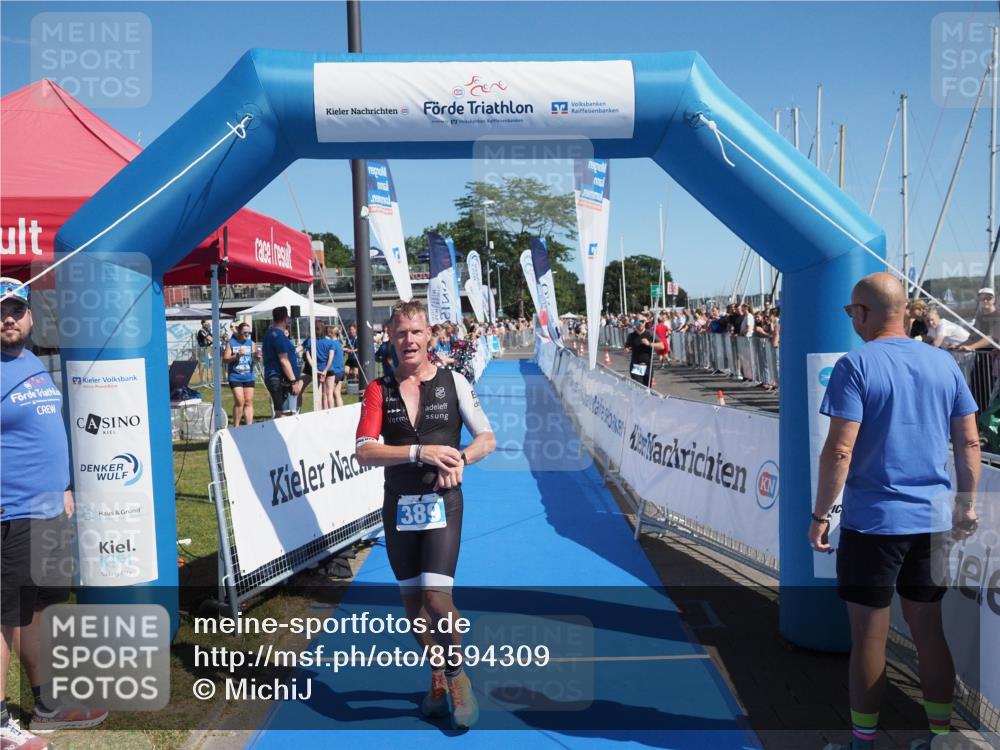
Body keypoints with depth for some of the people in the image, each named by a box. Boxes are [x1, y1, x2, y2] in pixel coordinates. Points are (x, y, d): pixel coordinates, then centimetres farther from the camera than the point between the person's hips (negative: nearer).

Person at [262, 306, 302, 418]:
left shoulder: (270, 333, 17)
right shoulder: (279, 335, -14)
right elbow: (284, 360, -20)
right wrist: (294, 381, -19)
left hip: (273, 378, 10)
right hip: (282, 380, -10)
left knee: (279, 413, 14)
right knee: (285, 414, -12)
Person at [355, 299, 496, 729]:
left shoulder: (453, 382, -1)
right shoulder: (379, 390, 0)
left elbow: (487, 438, 0)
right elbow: (364, 453, -10)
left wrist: (459, 458, -21)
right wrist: (420, 452, -22)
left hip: (442, 503, -2)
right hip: (398, 507, 3)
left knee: (436, 596, -14)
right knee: (412, 601, 11)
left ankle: (457, 678, 13)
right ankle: (436, 678, 35)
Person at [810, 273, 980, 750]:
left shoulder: (856, 365, -11)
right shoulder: (944, 363, 5)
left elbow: (839, 451, -17)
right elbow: (969, 444, 8)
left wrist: (820, 515, -9)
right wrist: (967, 505, 18)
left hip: (872, 520, -5)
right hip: (932, 520, 5)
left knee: (869, 635, 6)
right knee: (929, 630, 16)